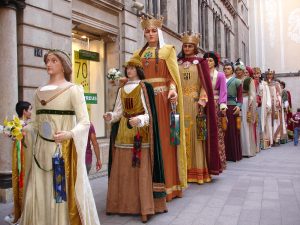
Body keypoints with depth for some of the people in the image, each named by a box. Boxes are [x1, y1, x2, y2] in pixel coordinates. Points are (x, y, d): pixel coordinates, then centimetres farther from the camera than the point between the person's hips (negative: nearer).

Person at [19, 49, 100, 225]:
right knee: (39, 196, 8)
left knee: (65, 193, -1)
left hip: (64, 149, -5)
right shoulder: (39, 91, 13)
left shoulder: (73, 90, -4)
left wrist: (70, 134, -28)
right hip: (42, 149, 5)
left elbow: (85, 122, -10)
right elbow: (35, 123, 16)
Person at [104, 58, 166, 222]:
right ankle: (122, 203, 16)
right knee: (121, 170, 5)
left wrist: (139, 120, -27)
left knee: (142, 170, -6)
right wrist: (111, 116, -10)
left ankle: (145, 208, 0)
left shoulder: (145, 88, 0)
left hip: (140, 134, -5)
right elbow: (119, 112, 12)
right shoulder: (122, 90, 16)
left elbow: (149, 113, -8)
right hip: (123, 133, 5)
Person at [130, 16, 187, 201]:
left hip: (162, 98, -3)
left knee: (164, 137, -4)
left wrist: (173, 89, -19)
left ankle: (167, 183, 3)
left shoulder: (168, 50, 9)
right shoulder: (139, 53, 19)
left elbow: (173, 75, -1)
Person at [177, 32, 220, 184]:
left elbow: (205, 84, -2)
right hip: (181, 103, 3)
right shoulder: (177, 63, 15)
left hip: (195, 103, -3)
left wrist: (202, 102, -12)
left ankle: (198, 171, 3)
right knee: (182, 135, 2)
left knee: (196, 135, -3)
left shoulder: (201, 63, 5)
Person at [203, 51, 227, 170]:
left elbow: (223, 91, -3)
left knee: (217, 134, -2)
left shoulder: (220, 75, 5)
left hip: (216, 105, -2)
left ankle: (219, 161, 5)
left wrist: (223, 105, -16)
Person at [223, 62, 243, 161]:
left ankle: (234, 154, 8)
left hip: (232, 107, -2)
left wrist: (239, 106, -11)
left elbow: (240, 96, 3)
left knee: (233, 131, -1)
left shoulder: (236, 81, 9)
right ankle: (225, 154, 10)